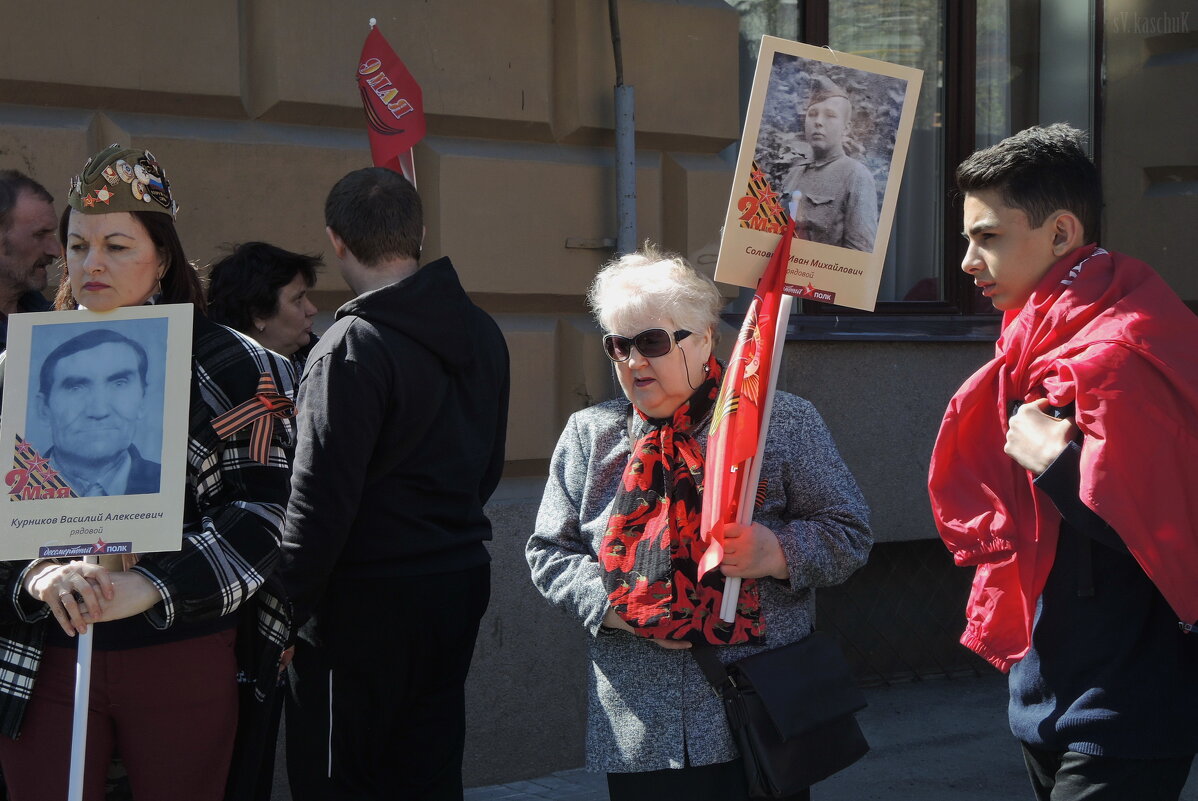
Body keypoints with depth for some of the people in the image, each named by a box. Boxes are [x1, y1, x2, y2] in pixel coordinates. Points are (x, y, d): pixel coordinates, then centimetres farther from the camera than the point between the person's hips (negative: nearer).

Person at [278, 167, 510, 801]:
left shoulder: (352, 348, -17)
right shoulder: (481, 333, 8)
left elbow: (322, 495, -20)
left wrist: (289, 607, -12)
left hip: (368, 601, -8)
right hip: (462, 577, 8)